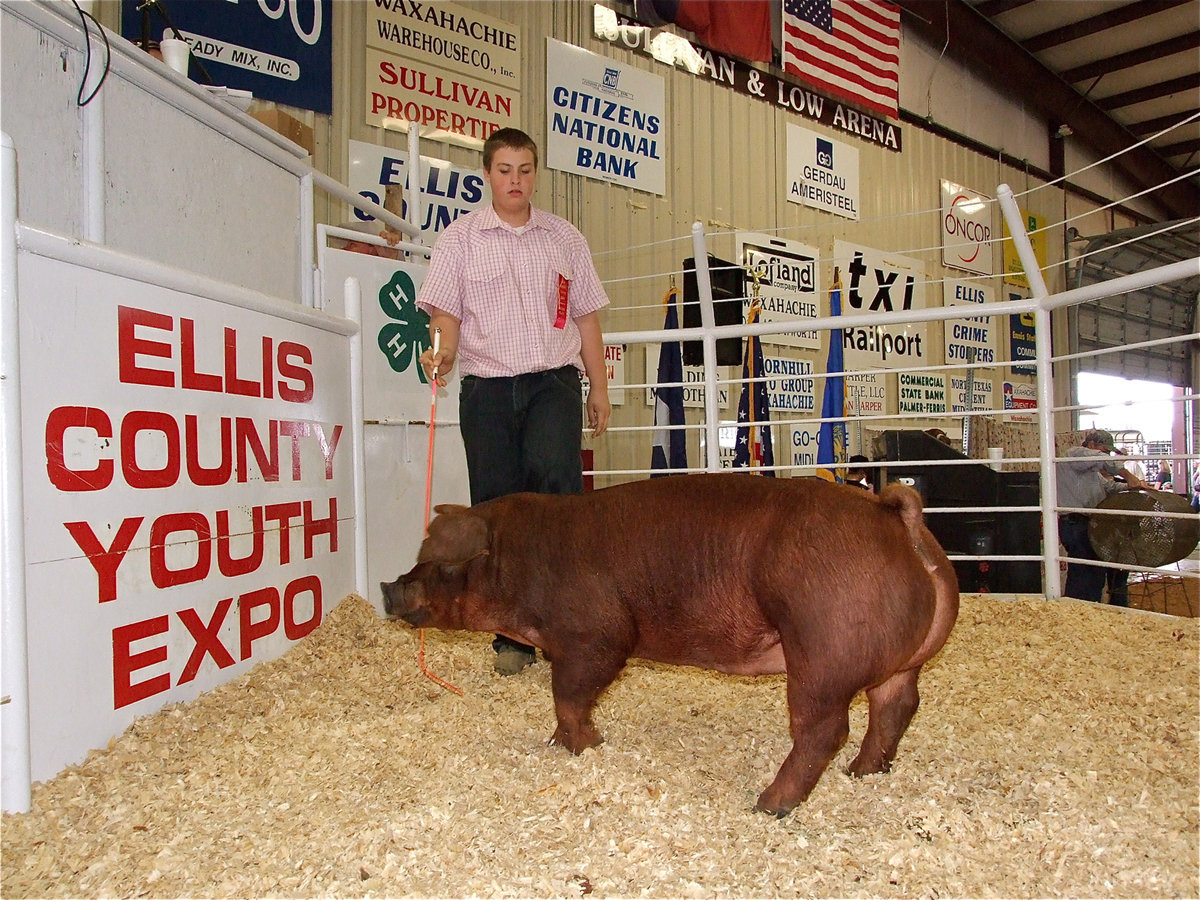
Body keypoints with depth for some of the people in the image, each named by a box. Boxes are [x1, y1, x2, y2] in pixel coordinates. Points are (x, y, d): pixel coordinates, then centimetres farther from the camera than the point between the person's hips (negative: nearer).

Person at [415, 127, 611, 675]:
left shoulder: (564, 238, 15)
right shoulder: (459, 237, 11)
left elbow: (585, 317, 16)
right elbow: (446, 311, 4)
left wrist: (599, 389, 12)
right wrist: (443, 352, -17)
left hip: (553, 381, 0)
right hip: (486, 385, 0)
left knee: (555, 476, -24)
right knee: (497, 506, 1)